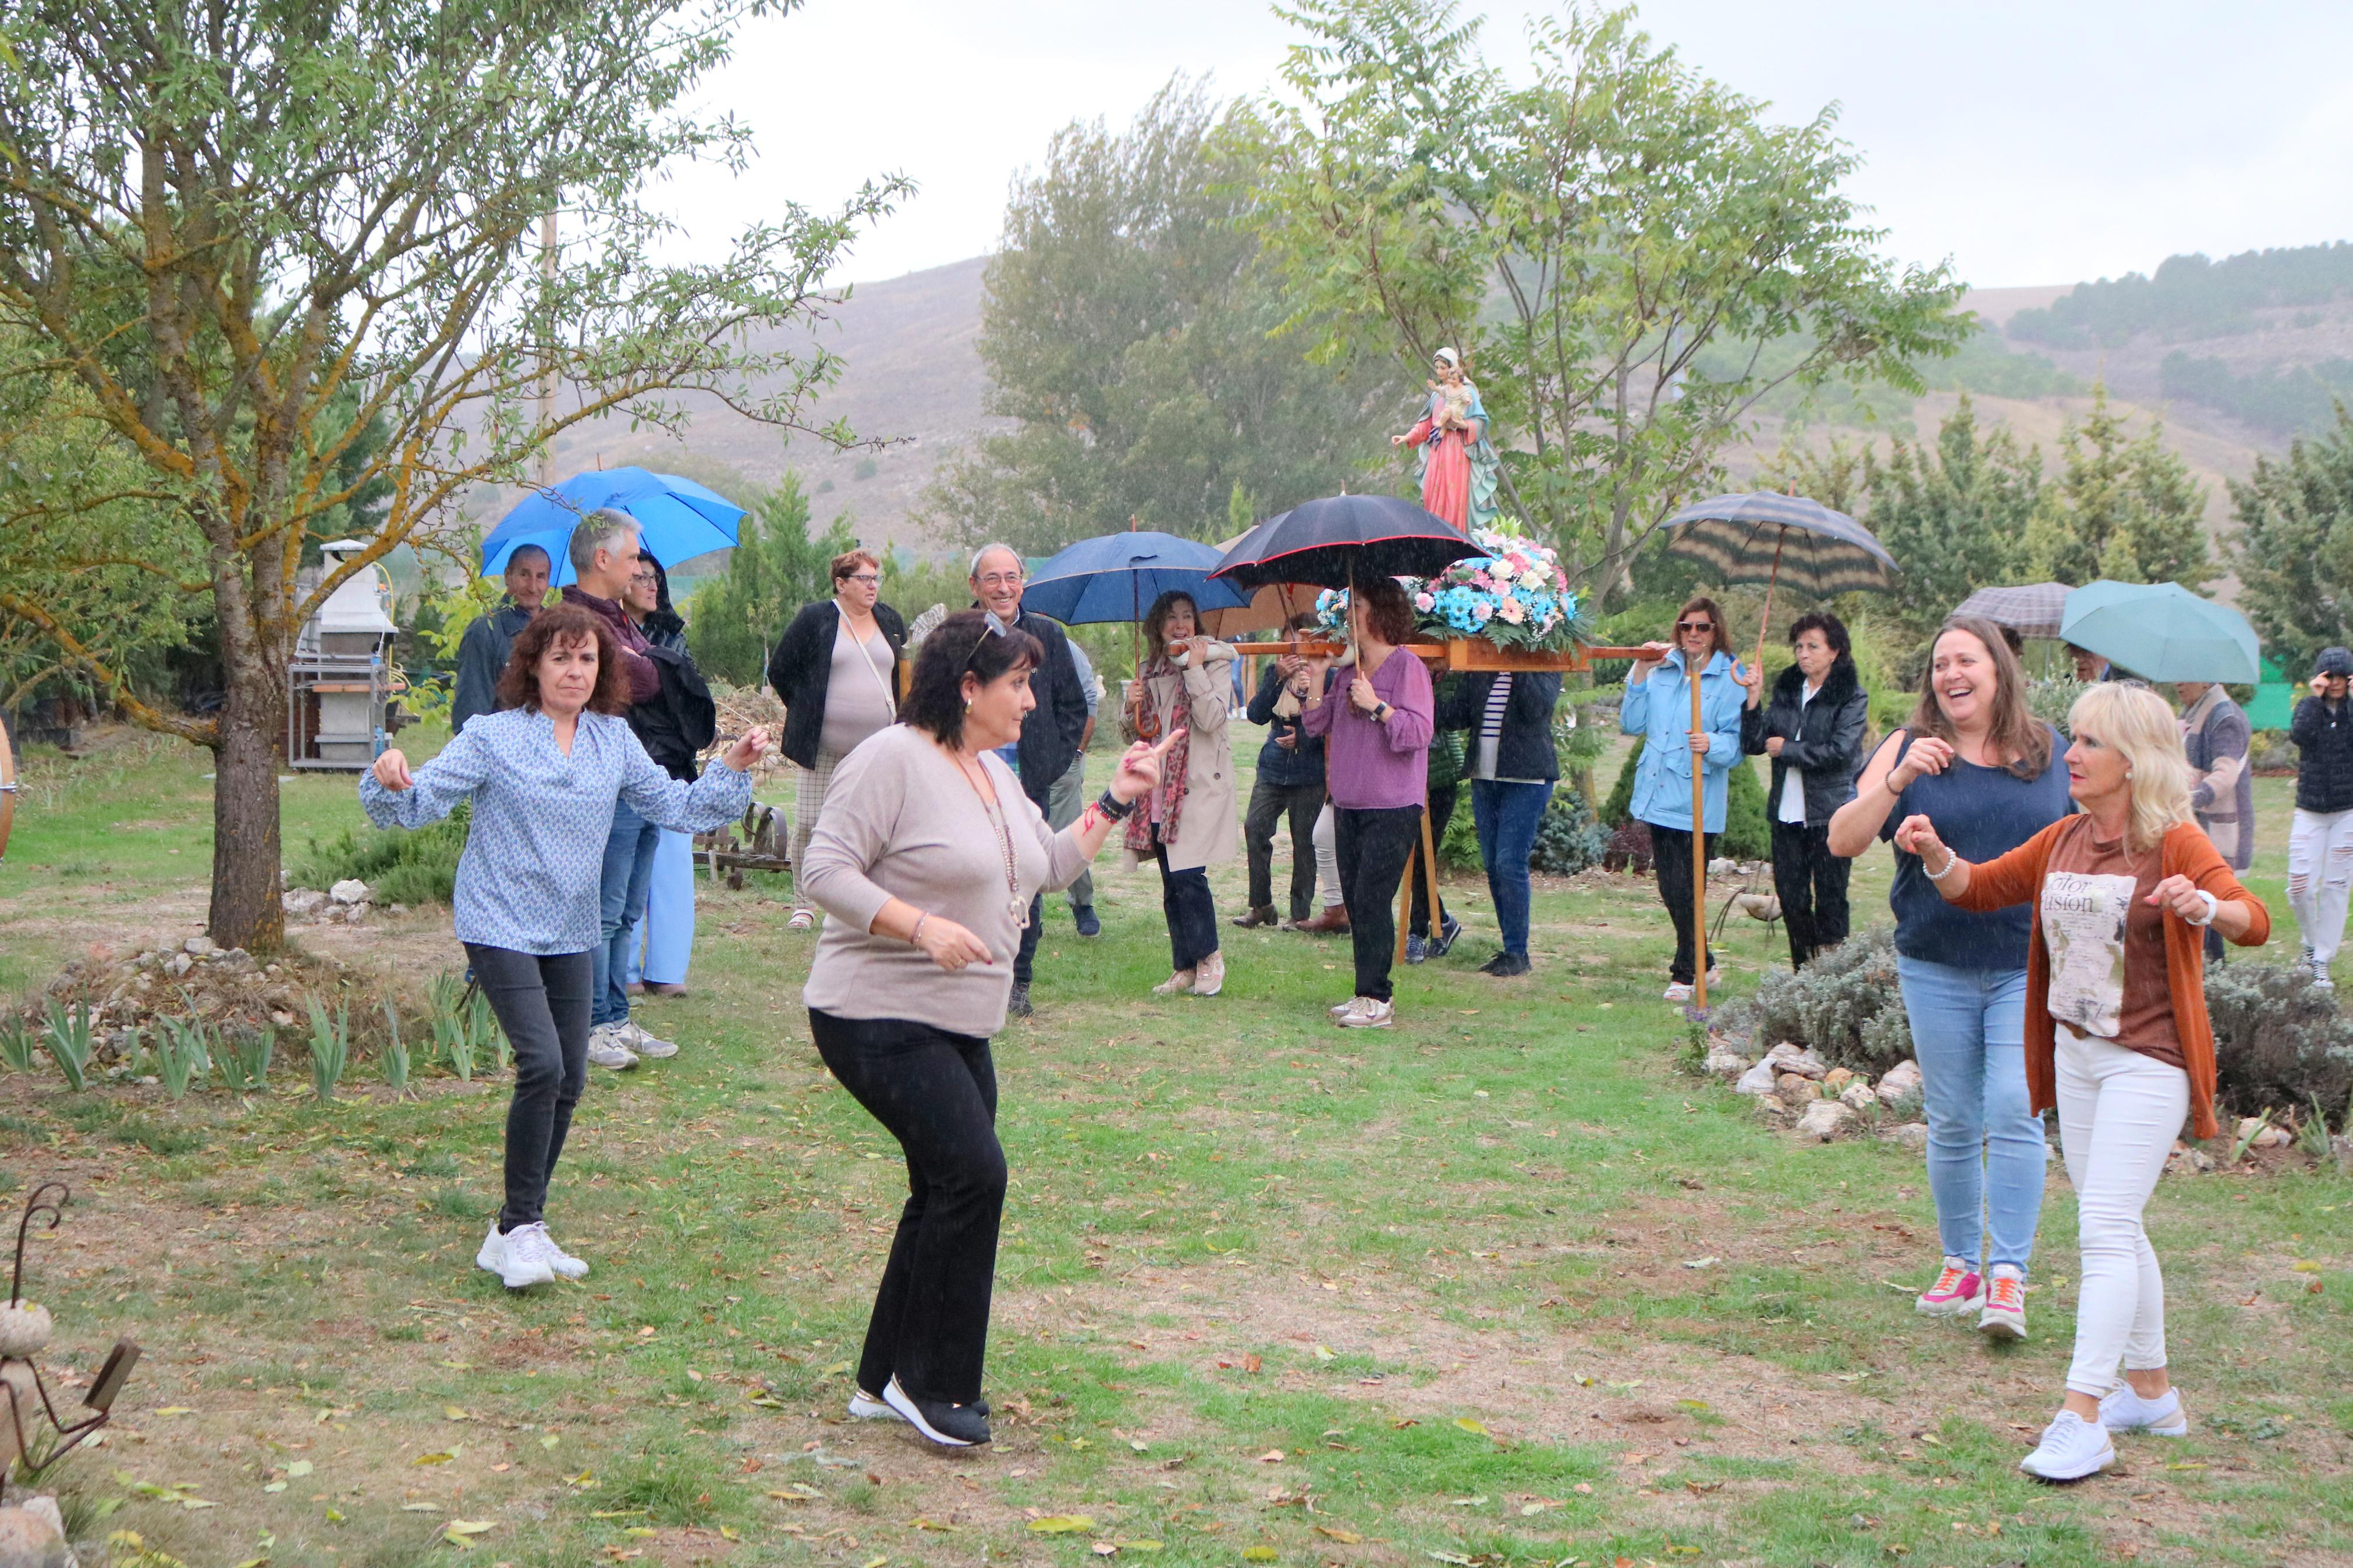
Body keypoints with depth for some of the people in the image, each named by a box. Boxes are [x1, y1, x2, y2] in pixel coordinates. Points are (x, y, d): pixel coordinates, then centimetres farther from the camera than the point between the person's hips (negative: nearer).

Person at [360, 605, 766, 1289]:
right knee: (542, 1064, -19)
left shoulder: (615, 741, 7)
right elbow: (420, 802, -9)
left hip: (572, 934, 6)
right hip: (501, 927, -5)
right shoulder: (492, 737, -6)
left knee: (570, 1080, 6)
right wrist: (389, 780, -30)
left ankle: (519, 1231, 21)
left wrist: (731, 770, -1)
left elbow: (676, 807, 12)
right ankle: (520, 1228, -6)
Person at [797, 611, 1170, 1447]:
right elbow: (828, 871, -18)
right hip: (879, 1018, -10)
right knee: (973, 1173, -16)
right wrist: (924, 926, -28)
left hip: (959, 1027, 10)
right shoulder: (893, 759, -14)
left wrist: (1117, 799, 16)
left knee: (948, 1192, 11)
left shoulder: (994, 773, 14)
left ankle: (886, 1381, 24)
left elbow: (1050, 864, 23)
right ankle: (931, 1385, -3)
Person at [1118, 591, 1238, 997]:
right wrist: (1132, 708, -2)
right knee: (1171, 881, 6)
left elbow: (1212, 719, -14)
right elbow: (1135, 734, 18)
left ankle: (1208, 956, 5)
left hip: (1199, 783, -6)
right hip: (1160, 786, 6)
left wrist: (1195, 669, -15)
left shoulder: (1215, 662, 0)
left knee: (1187, 875, -13)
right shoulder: (1149, 670, 16)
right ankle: (1185, 968, 13)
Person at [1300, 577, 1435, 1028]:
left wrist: (1376, 705, -21)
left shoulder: (1407, 668, -9)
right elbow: (1316, 725, 13)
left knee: (1372, 900, -11)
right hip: (1349, 806, 8)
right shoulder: (1350, 670, 14)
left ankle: (1376, 1000, -6)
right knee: (1355, 901, 9)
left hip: (1392, 810, -8)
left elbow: (1419, 733, -17)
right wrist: (1317, 677, 3)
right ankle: (1369, 995, 16)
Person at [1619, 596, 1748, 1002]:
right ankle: (1702, 964, 29)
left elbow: (1736, 740, -10)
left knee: (1686, 888, -5)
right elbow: (1632, 725, 10)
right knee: (1671, 887, 12)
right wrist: (1639, 676, 0)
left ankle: (1685, 975, 9)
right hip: (1660, 796, 6)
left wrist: (1711, 744, -31)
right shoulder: (1662, 670, 11)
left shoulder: (1730, 679, -5)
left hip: (1698, 802, -6)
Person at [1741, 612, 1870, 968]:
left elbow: (1839, 751, -16)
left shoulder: (1852, 697, -4)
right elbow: (1754, 744, 3)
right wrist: (1753, 699, -9)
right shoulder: (1786, 691, 10)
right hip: (1788, 814, 5)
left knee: (1830, 900, 1)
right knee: (1791, 898, 8)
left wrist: (1786, 749, -9)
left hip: (1831, 816, -5)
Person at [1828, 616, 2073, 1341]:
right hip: (1936, 967, 1)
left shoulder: (2050, 750, 4)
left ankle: (2009, 1276, -7)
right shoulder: (1910, 748, 0)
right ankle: (1961, 1263, 24)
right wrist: (1898, 779, -22)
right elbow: (1843, 841, -8)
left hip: (2029, 967, -1)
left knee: (2015, 1113, -11)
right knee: (1951, 1125, 9)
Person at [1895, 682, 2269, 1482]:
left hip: (2147, 1060, -7)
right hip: (2076, 1053, 7)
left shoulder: (2174, 843, -13)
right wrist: (1936, 856, -6)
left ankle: (2082, 1418, -13)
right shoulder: (2063, 840, 7)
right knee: (2114, 1229, 15)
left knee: (2105, 1228, -13)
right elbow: (1980, 888, 15)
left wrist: (2203, 905, -45)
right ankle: (2151, 1391, 29)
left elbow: (2255, 921, -23)